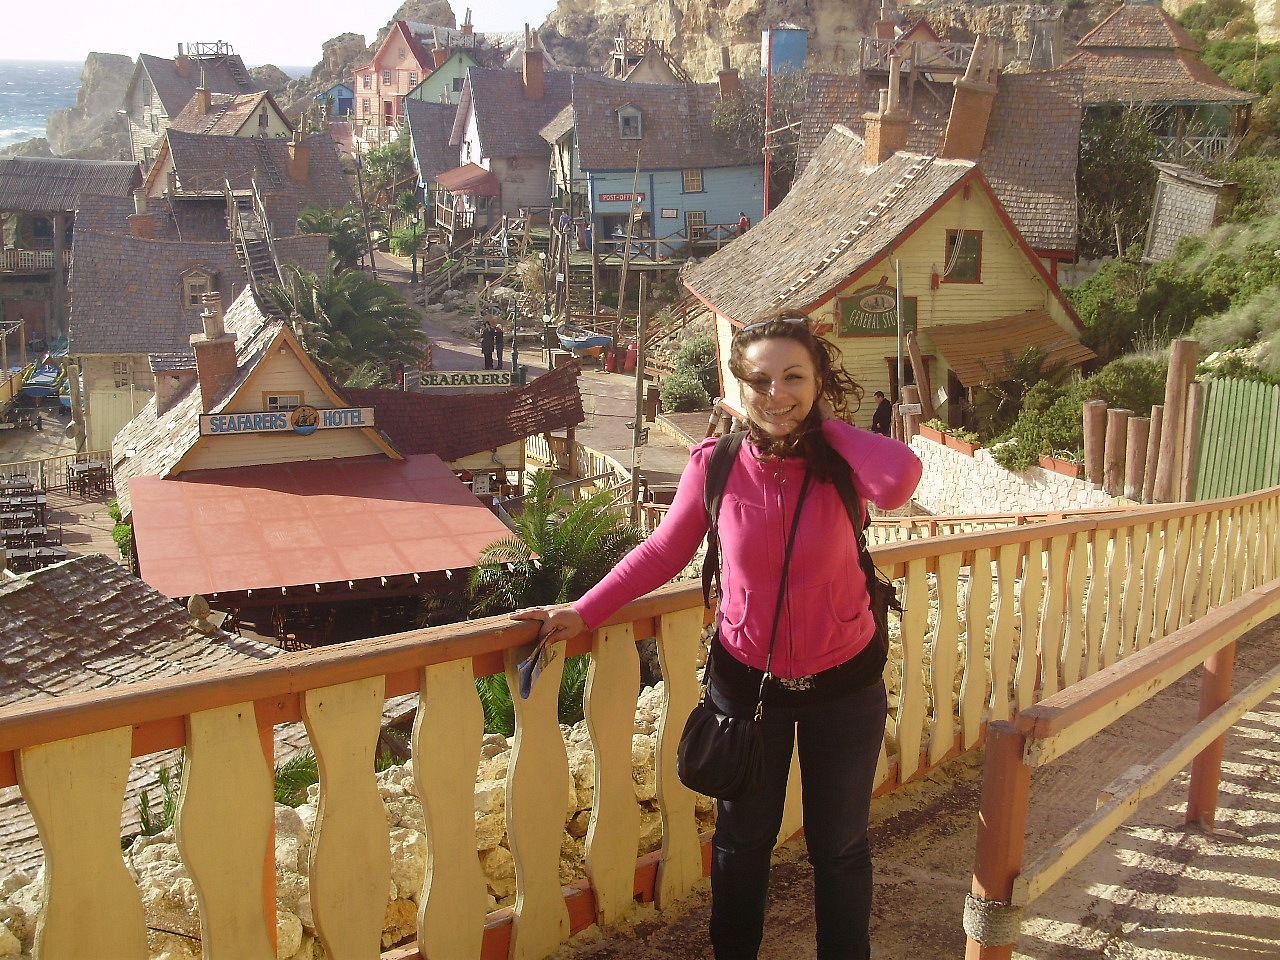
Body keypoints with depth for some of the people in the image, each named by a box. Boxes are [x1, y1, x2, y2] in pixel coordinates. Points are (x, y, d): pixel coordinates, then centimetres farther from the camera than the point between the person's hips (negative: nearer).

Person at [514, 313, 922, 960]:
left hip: (843, 684, 0)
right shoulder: (715, 463, -13)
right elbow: (664, 551, -1)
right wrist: (583, 613, -4)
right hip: (746, 682, 1)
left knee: (840, 846, 18)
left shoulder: (841, 459, -15)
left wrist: (822, 423, -24)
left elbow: (900, 480, -38)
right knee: (742, 840, 21)